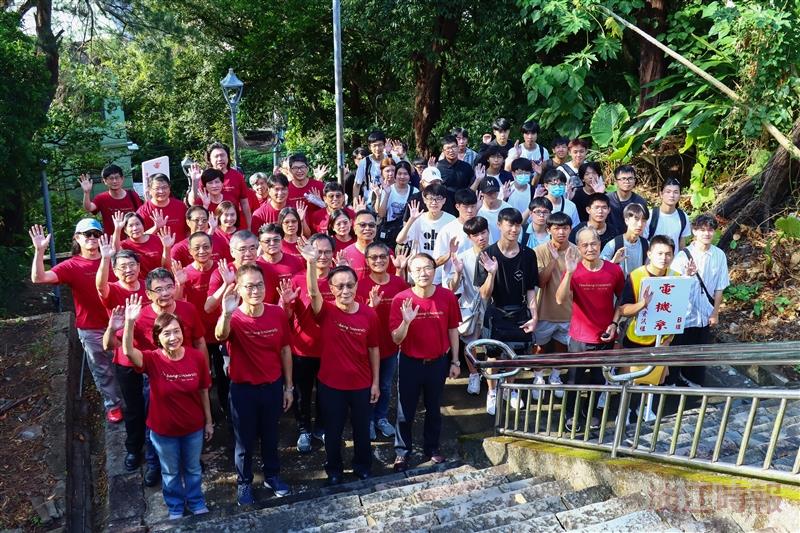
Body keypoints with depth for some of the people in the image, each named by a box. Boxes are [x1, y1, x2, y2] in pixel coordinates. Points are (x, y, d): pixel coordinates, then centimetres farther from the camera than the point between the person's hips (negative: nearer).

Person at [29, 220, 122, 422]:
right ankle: (113, 405, 30)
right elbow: (39, 278, -24)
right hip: (91, 329, -2)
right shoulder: (72, 266, -11)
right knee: (103, 370, 12)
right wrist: (39, 250, -34)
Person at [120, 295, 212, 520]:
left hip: (193, 427, 1)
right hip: (163, 429, -1)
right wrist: (129, 322, -60)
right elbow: (128, 352, -44)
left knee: (193, 468, 24)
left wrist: (209, 421, 2)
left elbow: (203, 392, -7)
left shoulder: (197, 357, -19)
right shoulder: (152, 360, -22)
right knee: (170, 471, 23)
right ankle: (175, 506, 49)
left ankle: (196, 501, 50)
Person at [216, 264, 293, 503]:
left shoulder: (277, 313, -10)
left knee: (270, 435, 22)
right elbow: (220, 336, -44)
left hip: (273, 386, 3)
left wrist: (288, 386, 5)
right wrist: (227, 314, -64)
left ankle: (272, 475, 44)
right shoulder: (233, 318, -20)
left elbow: (285, 350, 1)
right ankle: (244, 482, 37)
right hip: (243, 389, -3)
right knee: (244, 439, 15)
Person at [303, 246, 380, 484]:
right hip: (331, 383, -1)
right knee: (333, 430, 17)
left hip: (361, 384, 1)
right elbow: (313, 292, -35)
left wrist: (375, 382, 2)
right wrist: (311, 262, -52)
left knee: (362, 429, 19)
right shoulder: (326, 312, -14)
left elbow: (373, 349, -1)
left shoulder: (369, 314, -9)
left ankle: (363, 466, 43)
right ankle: (334, 469, 40)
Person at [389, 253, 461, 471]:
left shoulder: (447, 296, -11)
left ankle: (432, 448, 38)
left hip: (438, 362, 2)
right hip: (410, 363, -2)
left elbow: (453, 330, 1)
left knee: (434, 408, 19)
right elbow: (396, 339, -15)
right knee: (406, 411, 11)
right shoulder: (400, 299, -16)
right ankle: (402, 452, 29)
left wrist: (455, 361, 4)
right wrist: (406, 321, -34)